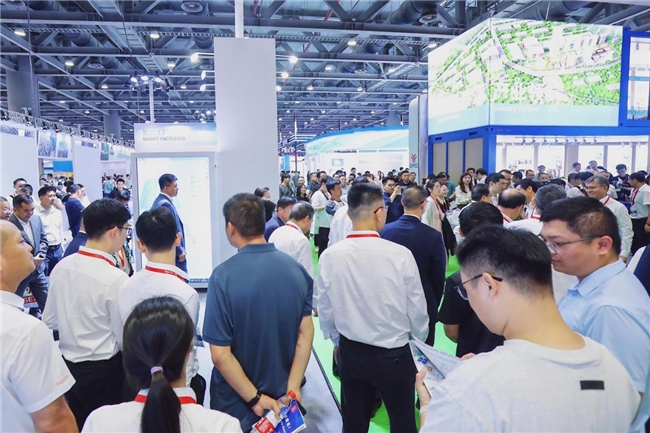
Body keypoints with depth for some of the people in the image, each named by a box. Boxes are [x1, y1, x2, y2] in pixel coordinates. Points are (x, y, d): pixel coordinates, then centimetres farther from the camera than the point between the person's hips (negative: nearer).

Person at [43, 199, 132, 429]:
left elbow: (50, 320, 6)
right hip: (104, 370, -6)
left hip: (68, 365, 6)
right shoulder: (116, 278, -25)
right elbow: (124, 339, -16)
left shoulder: (61, 267, -6)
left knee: (77, 426, 23)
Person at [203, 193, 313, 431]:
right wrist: (292, 389, -6)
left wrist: (255, 399, -14)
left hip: (238, 401, -3)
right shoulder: (297, 270, -9)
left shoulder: (224, 275, -23)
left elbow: (220, 355, -22)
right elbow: (306, 334, -8)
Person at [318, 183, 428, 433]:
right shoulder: (400, 254, -21)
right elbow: (417, 310, -10)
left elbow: (325, 311, -4)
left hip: (350, 353, 3)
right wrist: (420, 343, 11)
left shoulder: (329, 256, -16)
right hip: (395, 354, -2)